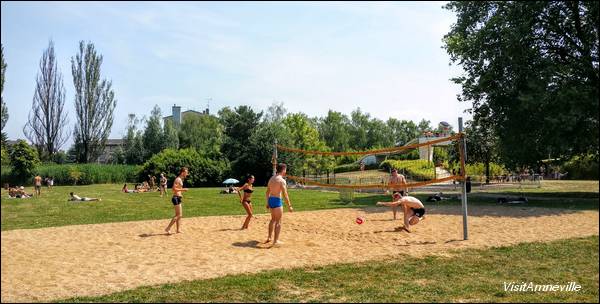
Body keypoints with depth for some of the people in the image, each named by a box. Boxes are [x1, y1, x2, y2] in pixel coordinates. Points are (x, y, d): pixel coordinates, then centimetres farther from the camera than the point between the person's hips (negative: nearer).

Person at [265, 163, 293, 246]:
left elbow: (268, 192, 16)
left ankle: (269, 237, 30)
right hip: (277, 201, -8)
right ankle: (276, 241, 3)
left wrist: (267, 203, 25)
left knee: (273, 219, 23)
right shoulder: (282, 180, -14)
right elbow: (285, 194, -18)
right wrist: (289, 206, -13)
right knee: (278, 221, 1)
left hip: (270, 199, 8)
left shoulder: (271, 178, 11)